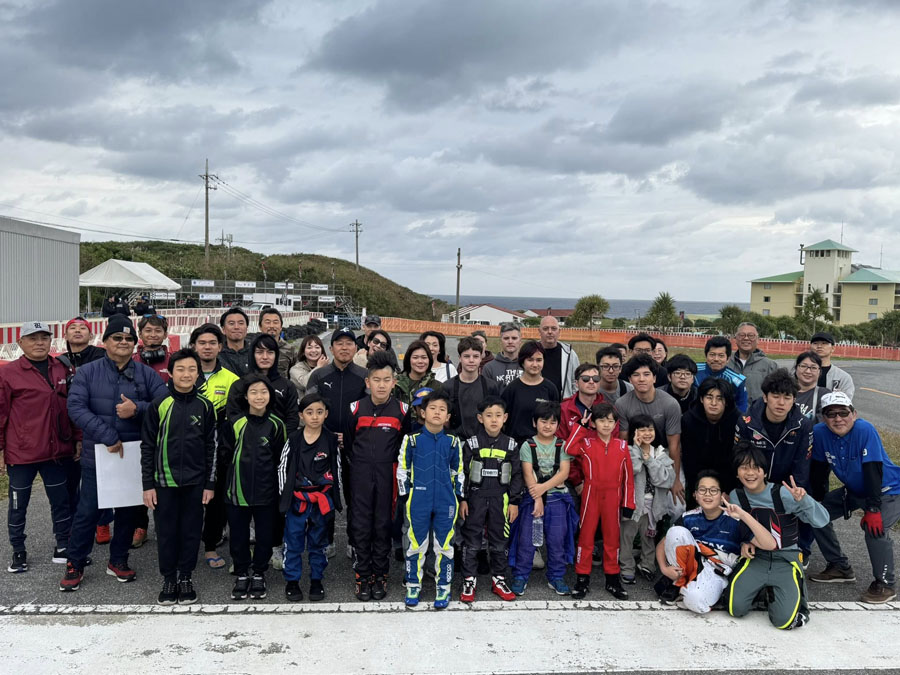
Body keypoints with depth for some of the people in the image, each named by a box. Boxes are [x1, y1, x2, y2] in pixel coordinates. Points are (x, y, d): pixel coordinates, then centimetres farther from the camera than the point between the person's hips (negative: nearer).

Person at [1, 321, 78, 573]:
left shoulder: (62, 370, 6)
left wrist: (78, 440, 8)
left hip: (58, 451, 4)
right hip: (21, 453, -3)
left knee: (61, 501, 12)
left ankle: (63, 548, 24)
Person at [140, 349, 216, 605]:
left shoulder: (205, 406, 1)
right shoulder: (159, 404, -3)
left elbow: (211, 447, 5)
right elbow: (147, 446, 1)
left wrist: (210, 484, 2)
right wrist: (148, 485, -2)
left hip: (195, 482, 1)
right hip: (165, 481, -1)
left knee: (191, 531, 9)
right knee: (166, 532, 8)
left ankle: (186, 577, 24)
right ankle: (169, 579, 23)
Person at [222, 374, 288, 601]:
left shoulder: (277, 425, -4)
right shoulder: (235, 423, -3)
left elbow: (282, 458, 4)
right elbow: (224, 452, 6)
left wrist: (266, 471, 3)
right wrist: (240, 467, 5)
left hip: (266, 492, 0)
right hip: (237, 490, 1)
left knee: (265, 535, 9)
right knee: (238, 535, 10)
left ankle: (259, 575, 26)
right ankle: (241, 575, 27)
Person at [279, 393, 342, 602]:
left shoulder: (331, 440, -3)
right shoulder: (293, 440, -4)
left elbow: (337, 469, 5)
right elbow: (282, 467, 2)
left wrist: (335, 496, 5)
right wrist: (284, 494, 0)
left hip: (322, 500, 1)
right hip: (296, 499, 0)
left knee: (318, 542, 13)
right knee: (293, 541, 7)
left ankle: (316, 580, 25)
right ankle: (292, 580, 21)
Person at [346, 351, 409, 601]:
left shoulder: (402, 410, -2)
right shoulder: (356, 408, -2)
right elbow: (348, 442, 9)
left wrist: (391, 463, 7)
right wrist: (357, 464, 10)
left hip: (388, 475, 0)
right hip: (361, 474, 0)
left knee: (383, 524, 7)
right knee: (361, 525, 4)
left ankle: (380, 576, 19)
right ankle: (363, 577, 15)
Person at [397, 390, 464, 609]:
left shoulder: (453, 442, 3)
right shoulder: (412, 440, -2)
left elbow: (458, 471, 12)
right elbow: (402, 469, 4)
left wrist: (459, 496, 10)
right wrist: (406, 495, 3)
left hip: (446, 502, 1)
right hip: (418, 501, -1)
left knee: (444, 545, 8)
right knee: (416, 544, 8)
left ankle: (443, 588, 20)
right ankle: (413, 586, 22)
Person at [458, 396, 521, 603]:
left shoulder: (510, 445, 2)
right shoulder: (472, 443, -4)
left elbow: (516, 475, 5)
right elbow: (462, 472, -1)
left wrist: (514, 502, 2)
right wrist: (462, 499, -5)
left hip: (500, 499, 2)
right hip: (475, 498, -2)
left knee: (500, 542, 9)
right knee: (471, 542, 3)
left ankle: (499, 580, 23)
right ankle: (468, 581, 14)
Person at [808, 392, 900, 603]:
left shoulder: (865, 430, -29)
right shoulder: (820, 433, -14)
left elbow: (873, 471, -31)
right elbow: (819, 470, -2)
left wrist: (872, 509, -33)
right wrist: (817, 501, 3)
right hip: (854, 490, 7)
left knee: (875, 528, -29)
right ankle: (840, 567, 20)